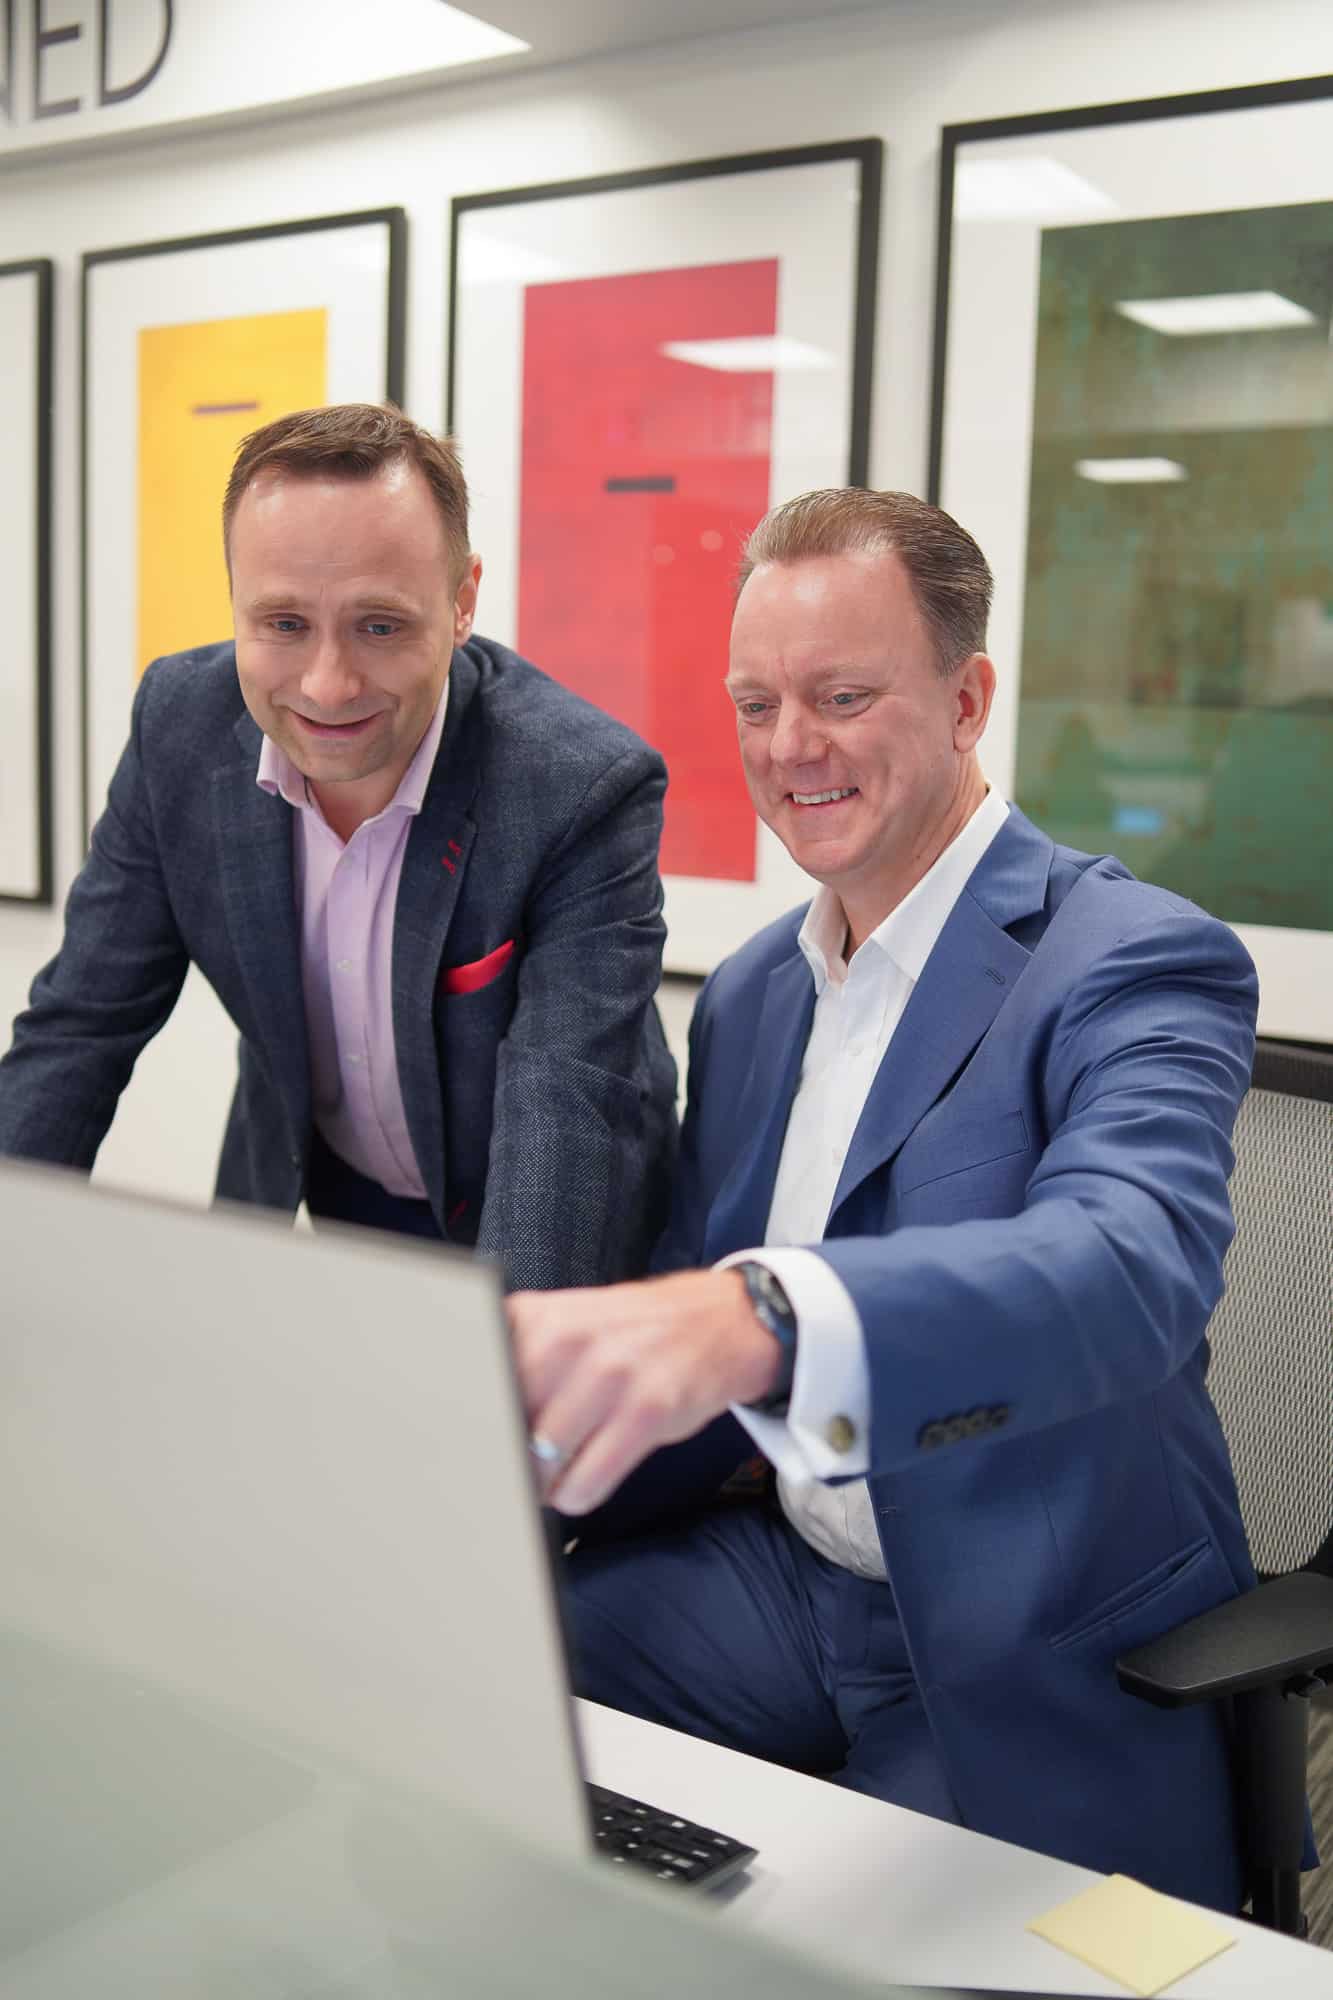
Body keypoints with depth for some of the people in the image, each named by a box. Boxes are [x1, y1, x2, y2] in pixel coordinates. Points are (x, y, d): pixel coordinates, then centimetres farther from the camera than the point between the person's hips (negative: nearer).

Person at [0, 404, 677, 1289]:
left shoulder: (587, 789, -27)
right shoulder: (180, 724, -14)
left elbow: (568, 1106, -33)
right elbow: (81, 1026, -8)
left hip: (533, 1238, -1)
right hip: (301, 1203, 1)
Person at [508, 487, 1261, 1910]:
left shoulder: (1140, 964, -13)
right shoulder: (746, 994, 9)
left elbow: (1133, 1260, -34)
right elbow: (675, 1351, 11)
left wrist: (757, 1321, -52)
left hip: (1034, 1679, -5)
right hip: (792, 1578, 6)